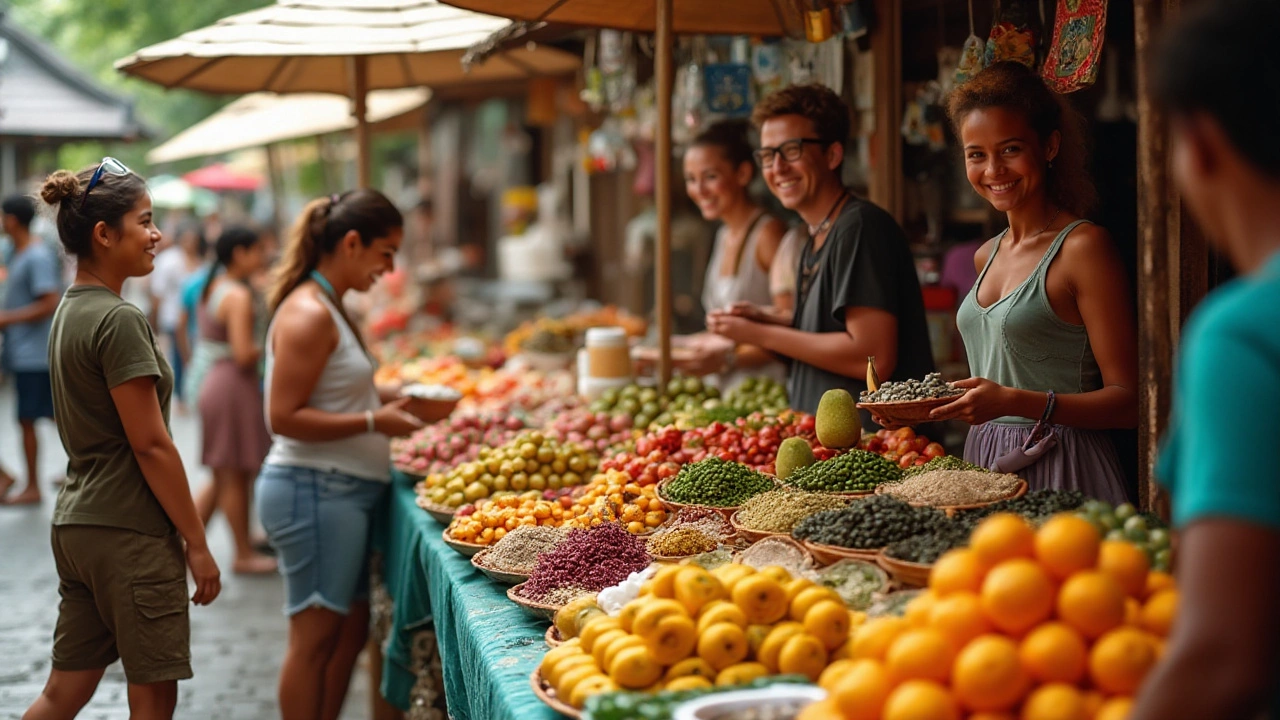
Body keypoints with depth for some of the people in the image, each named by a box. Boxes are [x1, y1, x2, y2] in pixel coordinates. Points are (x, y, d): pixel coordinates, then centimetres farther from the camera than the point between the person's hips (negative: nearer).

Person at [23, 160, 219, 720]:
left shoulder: (69, 311, 12)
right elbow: (150, 445, -18)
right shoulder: (119, 321, -16)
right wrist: (197, 542, -12)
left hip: (76, 524, 9)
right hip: (129, 532, -9)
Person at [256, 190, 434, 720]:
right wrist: (373, 422, -20)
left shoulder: (327, 307, 14)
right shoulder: (309, 314, -17)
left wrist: (384, 395, 10)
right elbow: (283, 417, -21)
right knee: (316, 635, -2)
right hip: (315, 492, -10)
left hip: (342, 492, 10)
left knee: (350, 630, 16)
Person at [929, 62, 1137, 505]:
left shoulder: (1083, 247, -10)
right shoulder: (987, 256, 13)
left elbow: (1127, 401, -14)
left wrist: (1015, 402, -25)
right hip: (985, 465, 7)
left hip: (1061, 474, -6)